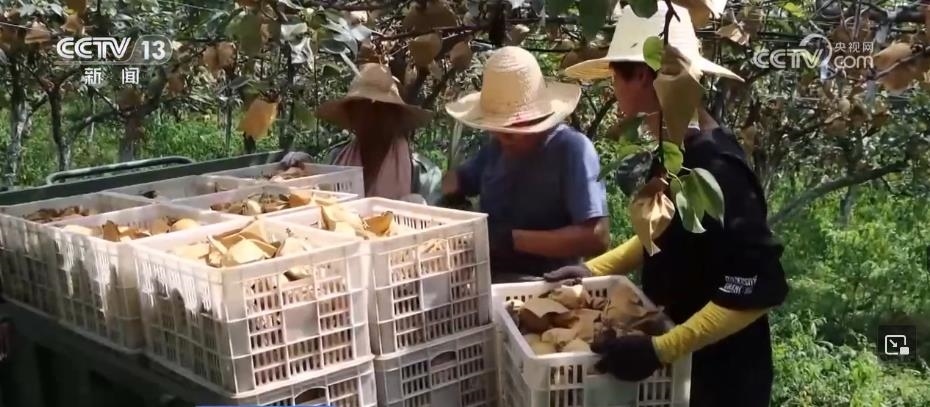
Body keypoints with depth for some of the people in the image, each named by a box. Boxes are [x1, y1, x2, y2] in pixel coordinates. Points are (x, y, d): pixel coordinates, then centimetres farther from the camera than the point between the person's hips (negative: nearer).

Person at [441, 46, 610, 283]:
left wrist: (512, 239, -23)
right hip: (487, 274, 6)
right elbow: (460, 178, 23)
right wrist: (446, 200, 0)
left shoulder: (573, 149, -14)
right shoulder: (499, 145, 6)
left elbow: (596, 237, -21)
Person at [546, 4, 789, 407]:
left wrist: (660, 349, -31)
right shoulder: (678, 150, 1)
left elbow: (757, 288, -29)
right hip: (683, 359, 8)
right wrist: (594, 268, 10)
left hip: (719, 369, -8)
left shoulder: (713, 167, -26)